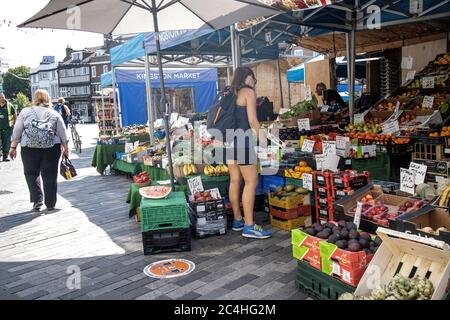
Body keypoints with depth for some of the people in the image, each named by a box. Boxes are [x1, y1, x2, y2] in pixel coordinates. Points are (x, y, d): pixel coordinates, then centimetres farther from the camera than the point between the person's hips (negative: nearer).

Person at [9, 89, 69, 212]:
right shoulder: (54, 114, 11)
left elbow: (17, 131, 6)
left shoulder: (25, 112, 9)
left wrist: (13, 147, 11)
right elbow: (63, 133, 8)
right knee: (50, 175, 7)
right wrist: (66, 148, 14)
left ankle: (37, 200, 6)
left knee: (31, 174, 14)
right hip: (51, 148, 0)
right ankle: (50, 204, 12)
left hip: (29, 148, 0)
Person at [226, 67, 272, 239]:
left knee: (235, 181, 12)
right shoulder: (249, 91, -4)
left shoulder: (232, 93, 17)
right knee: (251, 182, -7)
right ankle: (249, 226, -6)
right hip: (243, 139, -8)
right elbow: (252, 120, -12)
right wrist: (261, 137, -1)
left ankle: (237, 220, 22)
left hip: (230, 139, 9)